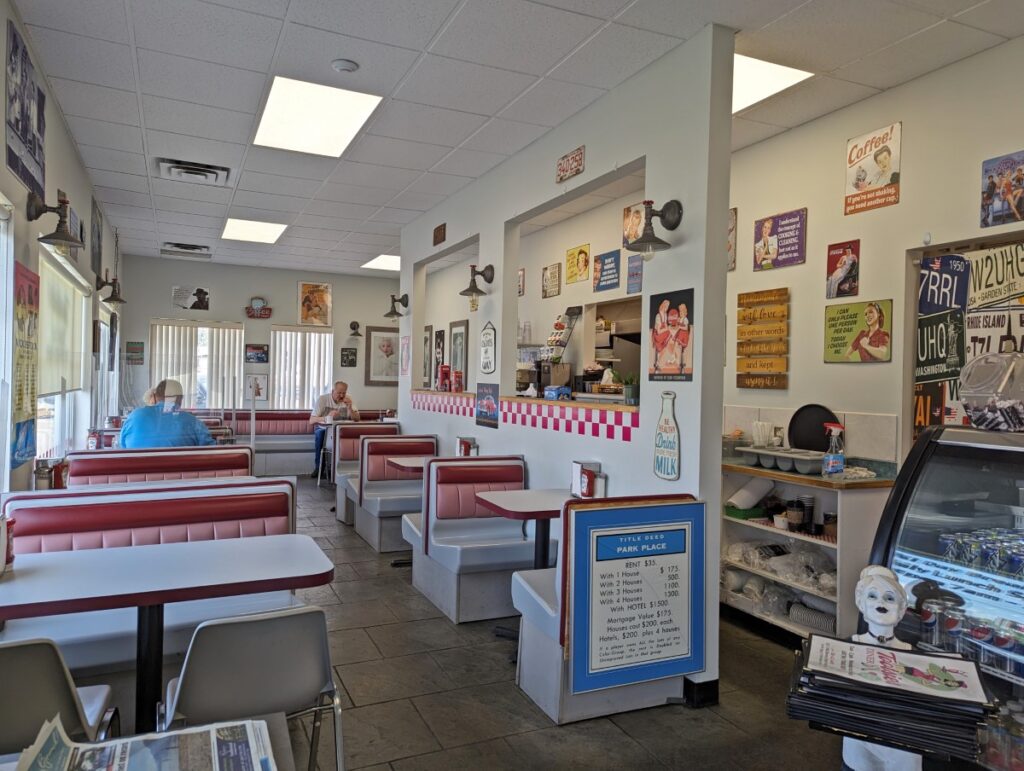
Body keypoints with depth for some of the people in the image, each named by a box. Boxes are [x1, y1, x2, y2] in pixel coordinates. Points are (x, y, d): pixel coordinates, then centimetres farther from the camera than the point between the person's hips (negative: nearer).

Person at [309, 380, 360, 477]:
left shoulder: (348, 400, 1)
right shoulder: (322, 399, -8)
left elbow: (357, 419, -2)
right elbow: (311, 421, -16)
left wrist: (350, 408, -19)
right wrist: (327, 417, -33)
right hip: (323, 428, -2)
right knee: (320, 433, -36)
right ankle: (318, 467, -21)